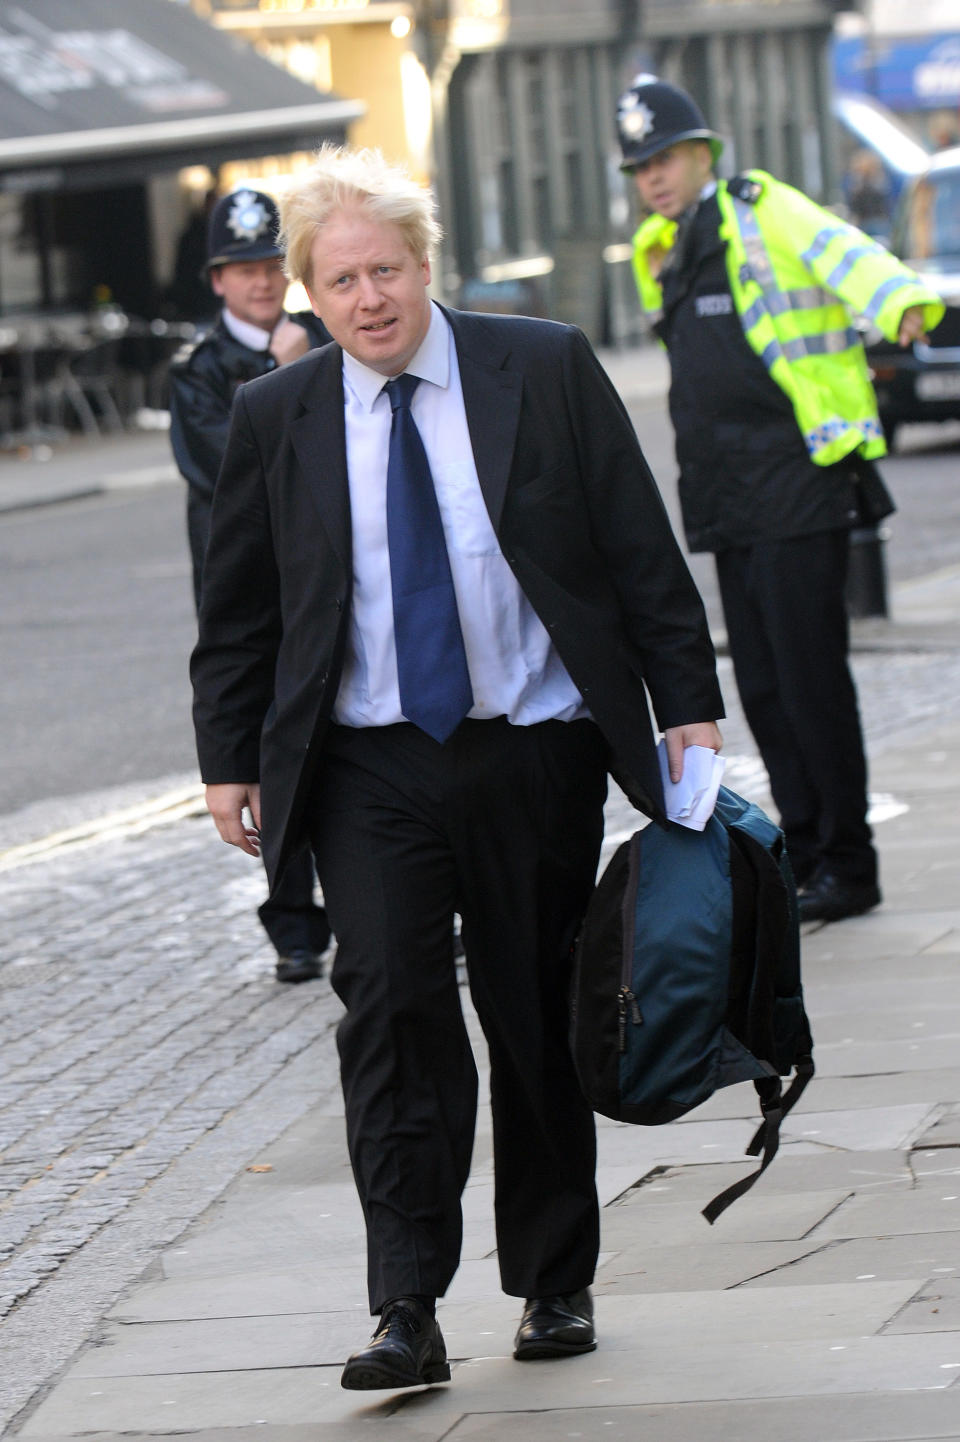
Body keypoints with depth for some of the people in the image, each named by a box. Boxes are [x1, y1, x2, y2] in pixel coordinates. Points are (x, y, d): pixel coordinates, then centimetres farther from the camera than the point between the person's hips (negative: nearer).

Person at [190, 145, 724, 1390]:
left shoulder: (547, 371, 0)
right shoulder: (274, 420, 3)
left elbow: (640, 552, 2)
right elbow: (238, 611, 11)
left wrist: (688, 705, -2)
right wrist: (229, 759, 6)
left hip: (537, 755, 0)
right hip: (369, 766, 0)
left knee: (539, 1019, 8)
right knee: (392, 1006, -14)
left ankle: (554, 1285, 23)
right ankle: (408, 1312, -13)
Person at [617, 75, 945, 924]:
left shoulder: (765, 216, -7)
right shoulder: (664, 255, 18)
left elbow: (843, 257, -26)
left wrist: (903, 305, -43)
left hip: (799, 487, -8)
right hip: (730, 503, 8)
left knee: (811, 679, -8)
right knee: (764, 688, 8)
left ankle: (847, 867, -2)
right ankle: (806, 859, 15)